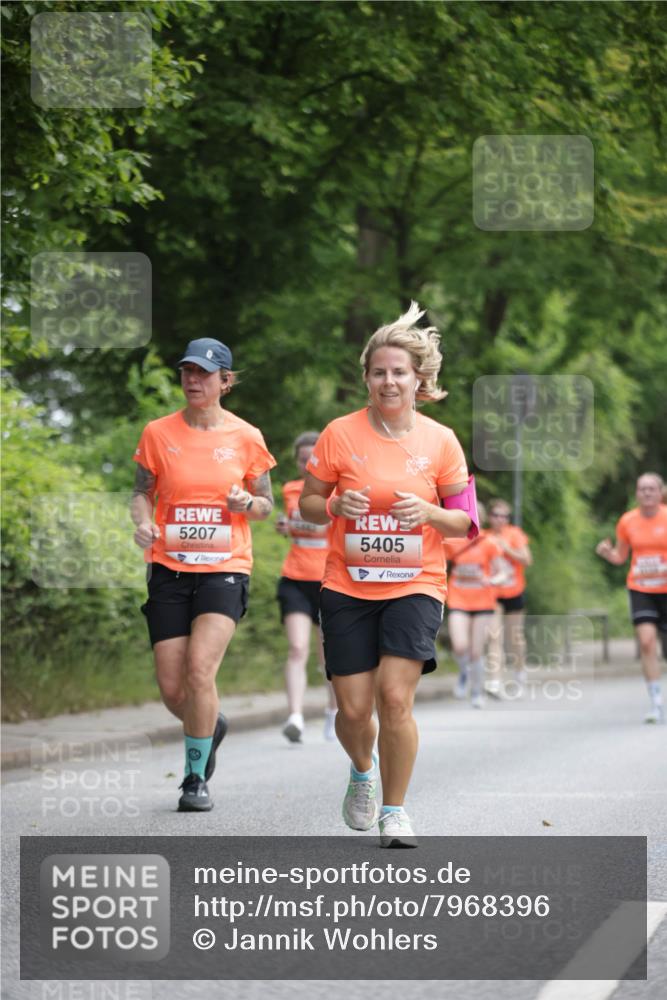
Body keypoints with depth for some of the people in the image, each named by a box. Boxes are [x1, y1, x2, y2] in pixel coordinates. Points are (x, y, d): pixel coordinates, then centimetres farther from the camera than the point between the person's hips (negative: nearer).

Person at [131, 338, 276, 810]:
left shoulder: (246, 437, 1)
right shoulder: (158, 433, 3)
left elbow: (267, 505, 10)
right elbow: (143, 492, 11)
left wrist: (248, 503, -13)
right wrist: (144, 523, -11)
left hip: (225, 568, -2)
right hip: (169, 568, 2)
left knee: (200, 669, -20)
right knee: (171, 687, -1)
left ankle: (197, 777, -4)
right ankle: (210, 727, 34)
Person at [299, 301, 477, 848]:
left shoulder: (440, 441, 1)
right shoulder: (340, 434, -1)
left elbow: (463, 519, 7)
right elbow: (308, 503, 6)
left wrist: (428, 513, -13)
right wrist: (336, 506, -15)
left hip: (415, 586, -1)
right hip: (348, 589, 1)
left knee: (395, 697, -16)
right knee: (354, 709, -1)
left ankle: (395, 811, 3)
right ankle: (363, 771, 35)